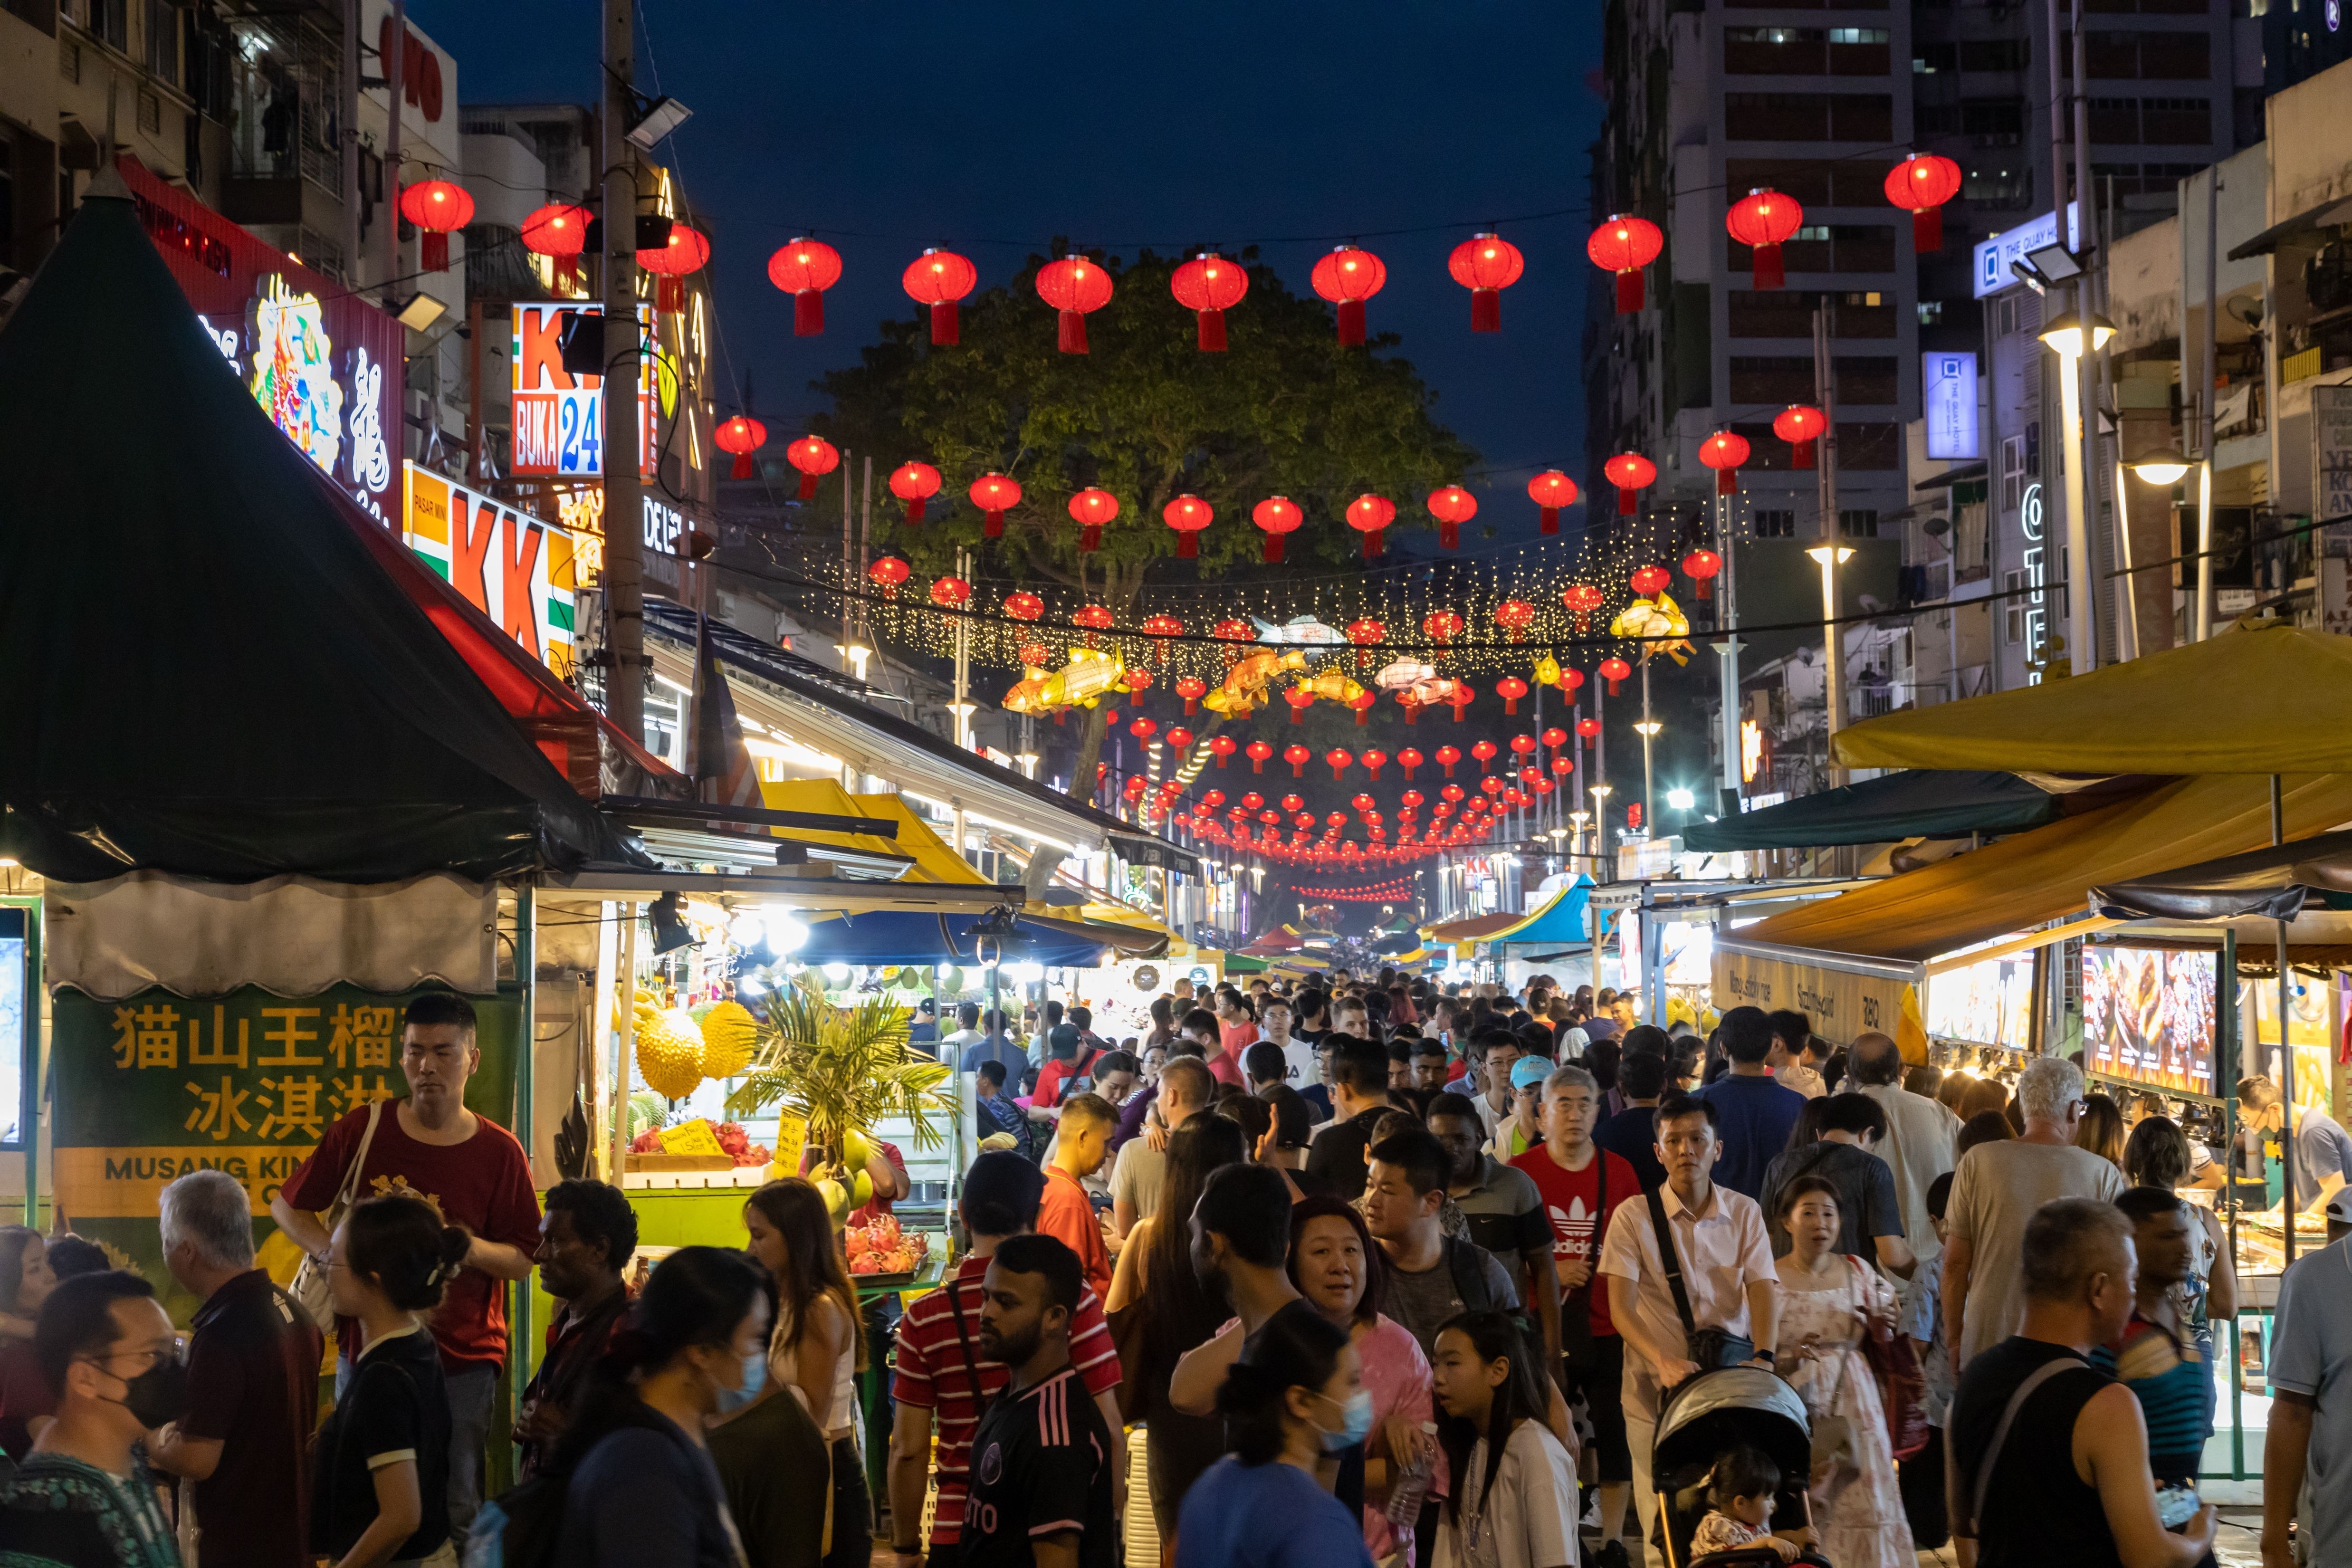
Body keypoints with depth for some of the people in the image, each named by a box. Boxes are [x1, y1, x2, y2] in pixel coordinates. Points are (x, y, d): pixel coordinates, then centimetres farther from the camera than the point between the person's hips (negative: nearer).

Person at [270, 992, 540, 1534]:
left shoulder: (499, 1152, -2)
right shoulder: (361, 1130, 0)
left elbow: (523, 1260, 2)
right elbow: (286, 1206, 9)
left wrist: (473, 1250, -18)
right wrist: (330, 1253, -9)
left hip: (462, 1361, -1)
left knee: (457, 1509, -1)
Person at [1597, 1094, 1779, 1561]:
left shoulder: (1744, 1213, 7)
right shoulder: (1633, 1217, -2)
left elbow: (1764, 1290, -2)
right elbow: (1621, 1307, -8)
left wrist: (1762, 1356, -20)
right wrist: (1663, 1360, -25)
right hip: (1656, 1384, -2)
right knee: (1663, 1517, -3)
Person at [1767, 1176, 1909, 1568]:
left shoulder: (1858, 1272, 9)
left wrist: (1882, 1328, -2)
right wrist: (1790, 1361, -19)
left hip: (1853, 1410, 3)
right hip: (1796, 1412, -3)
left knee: (1860, 1503, -4)